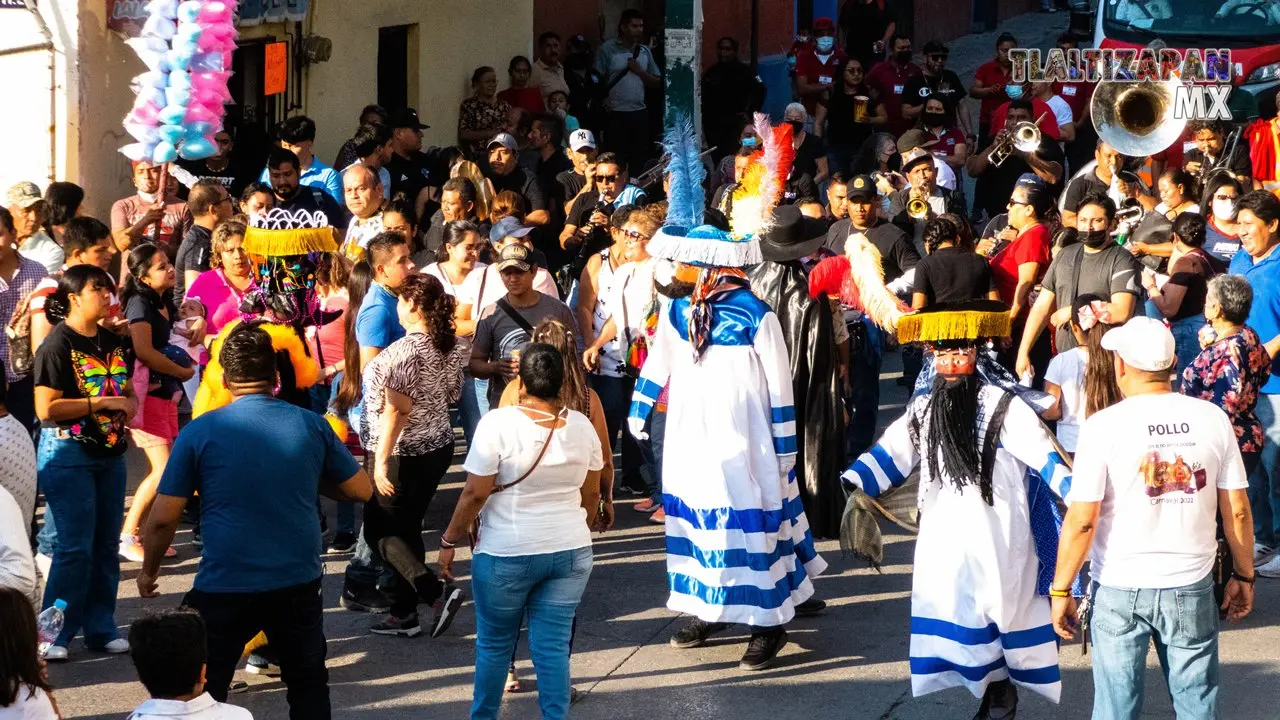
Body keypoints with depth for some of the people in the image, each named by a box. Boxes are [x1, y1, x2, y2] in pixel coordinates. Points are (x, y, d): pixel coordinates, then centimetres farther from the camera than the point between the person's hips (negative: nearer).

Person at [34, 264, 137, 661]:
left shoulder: (112, 342, 11)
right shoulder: (57, 345, -11)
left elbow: (128, 391, 24)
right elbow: (46, 408, -18)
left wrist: (129, 406, 1)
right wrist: (101, 403, -18)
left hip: (109, 453, 7)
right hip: (69, 453, -7)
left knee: (106, 546, 10)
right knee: (75, 548, -8)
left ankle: (101, 628, 19)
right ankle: (52, 634, 1)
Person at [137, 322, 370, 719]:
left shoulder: (200, 432, -8)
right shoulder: (311, 425, -2)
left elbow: (162, 518, -6)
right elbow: (361, 489, 9)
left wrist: (149, 571, 11)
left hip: (224, 589, -2)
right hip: (298, 585, 2)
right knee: (308, 687, 20)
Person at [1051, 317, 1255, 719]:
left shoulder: (1104, 426, -11)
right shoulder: (1212, 420, -3)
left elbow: (1081, 520, -12)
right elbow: (1237, 511, 1)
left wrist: (1061, 589, -3)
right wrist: (1243, 575, 13)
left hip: (1120, 590, -2)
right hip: (1192, 585, 2)